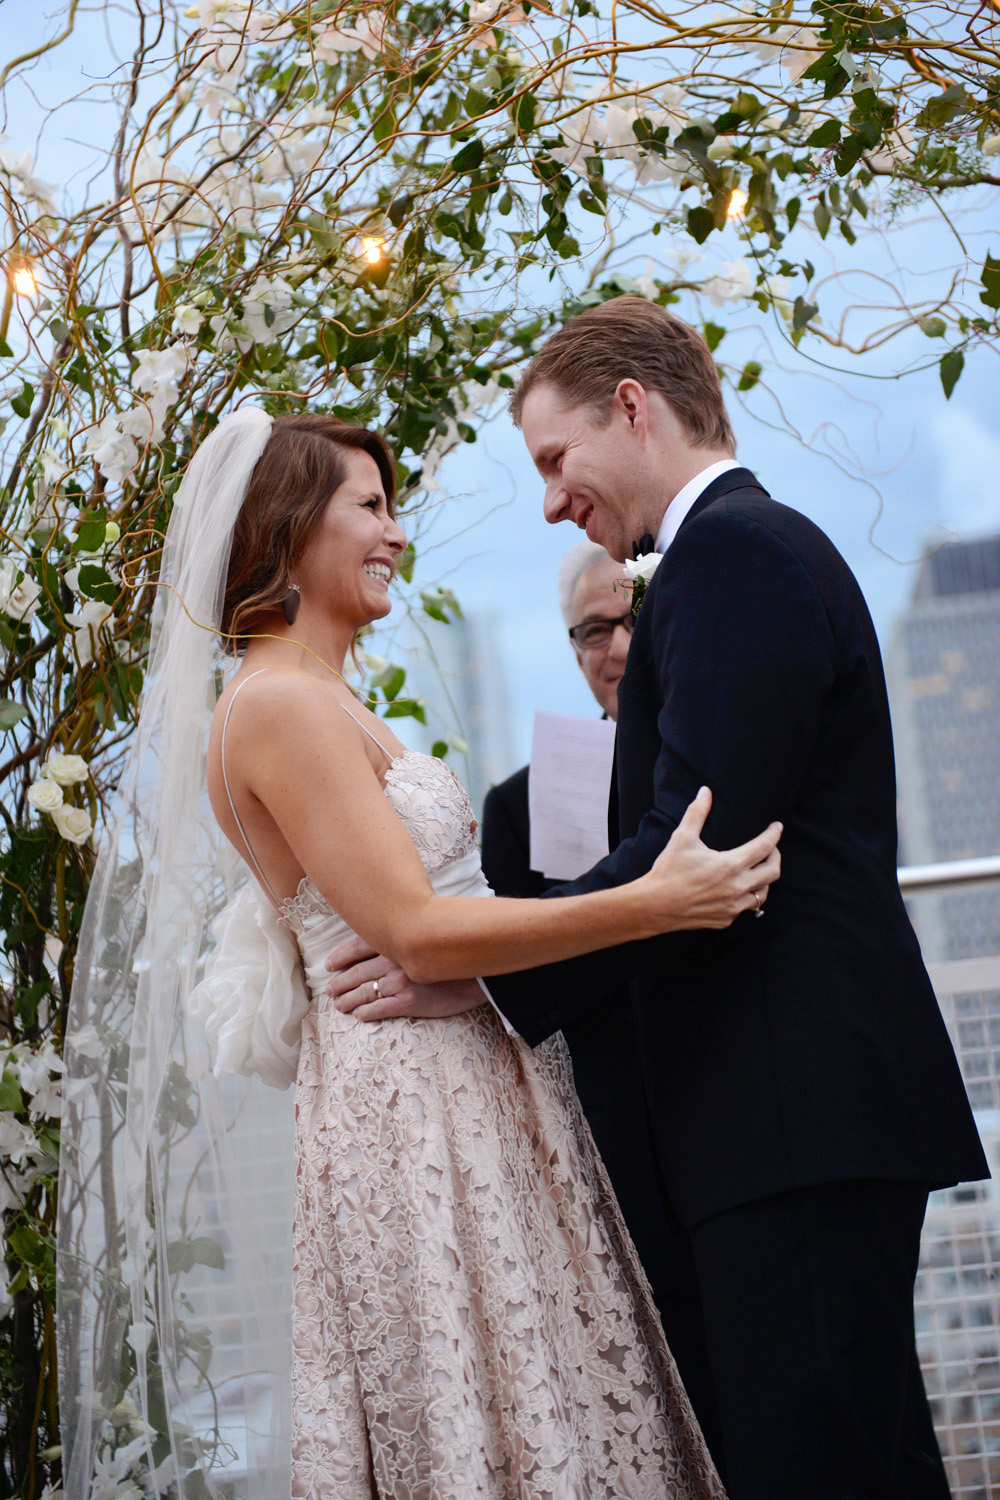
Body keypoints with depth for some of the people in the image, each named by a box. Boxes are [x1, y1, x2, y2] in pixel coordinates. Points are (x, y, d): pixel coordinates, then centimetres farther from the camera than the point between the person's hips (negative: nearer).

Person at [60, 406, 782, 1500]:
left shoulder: (320, 702, 18)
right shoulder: (278, 706, -13)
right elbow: (417, 932, -19)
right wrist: (652, 905, -23)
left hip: (460, 1098, 10)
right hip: (418, 1110, -10)